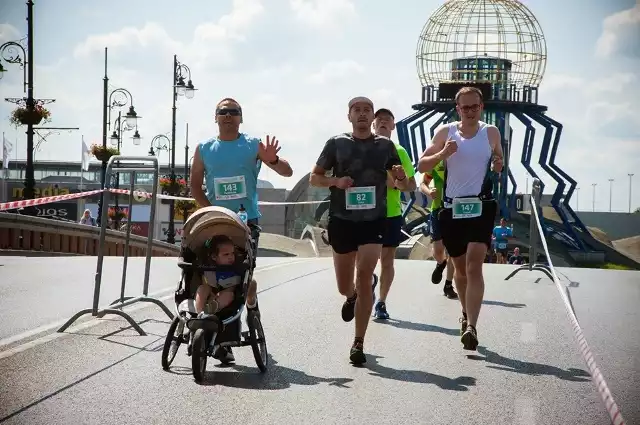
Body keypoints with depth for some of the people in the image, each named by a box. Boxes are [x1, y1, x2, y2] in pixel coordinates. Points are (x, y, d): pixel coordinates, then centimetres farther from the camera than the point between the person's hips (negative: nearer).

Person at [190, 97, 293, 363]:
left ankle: (251, 305, 30)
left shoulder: (253, 145, 2)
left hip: (247, 220, -1)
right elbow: (195, 186, 8)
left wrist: (273, 160, -24)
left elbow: (287, 172, -2)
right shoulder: (204, 149, 7)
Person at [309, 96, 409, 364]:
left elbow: (402, 185, 9)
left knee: (364, 277, -13)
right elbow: (314, 178, 6)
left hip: (373, 221, -1)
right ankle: (352, 296, 49)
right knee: (344, 287, 10)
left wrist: (400, 178, -16)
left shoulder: (385, 146, 5)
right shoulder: (337, 143, 2)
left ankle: (358, 343, -7)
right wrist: (336, 181, -15)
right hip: (342, 220, 1)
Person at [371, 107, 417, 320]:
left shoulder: (400, 152, 4)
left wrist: (395, 183, -13)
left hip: (391, 214, 0)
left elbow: (412, 184, 6)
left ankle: (381, 303, 14)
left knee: (387, 260, 3)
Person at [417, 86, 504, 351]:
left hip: (481, 206, -1)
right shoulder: (445, 132, 2)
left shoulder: (491, 133, 5)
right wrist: (443, 153, -17)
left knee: (474, 266, -17)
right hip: (452, 208, 2)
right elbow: (421, 166, 1)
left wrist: (498, 166, -5)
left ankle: (471, 327, -24)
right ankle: (467, 314, 39)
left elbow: (499, 161, 20)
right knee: (460, 269, 14)